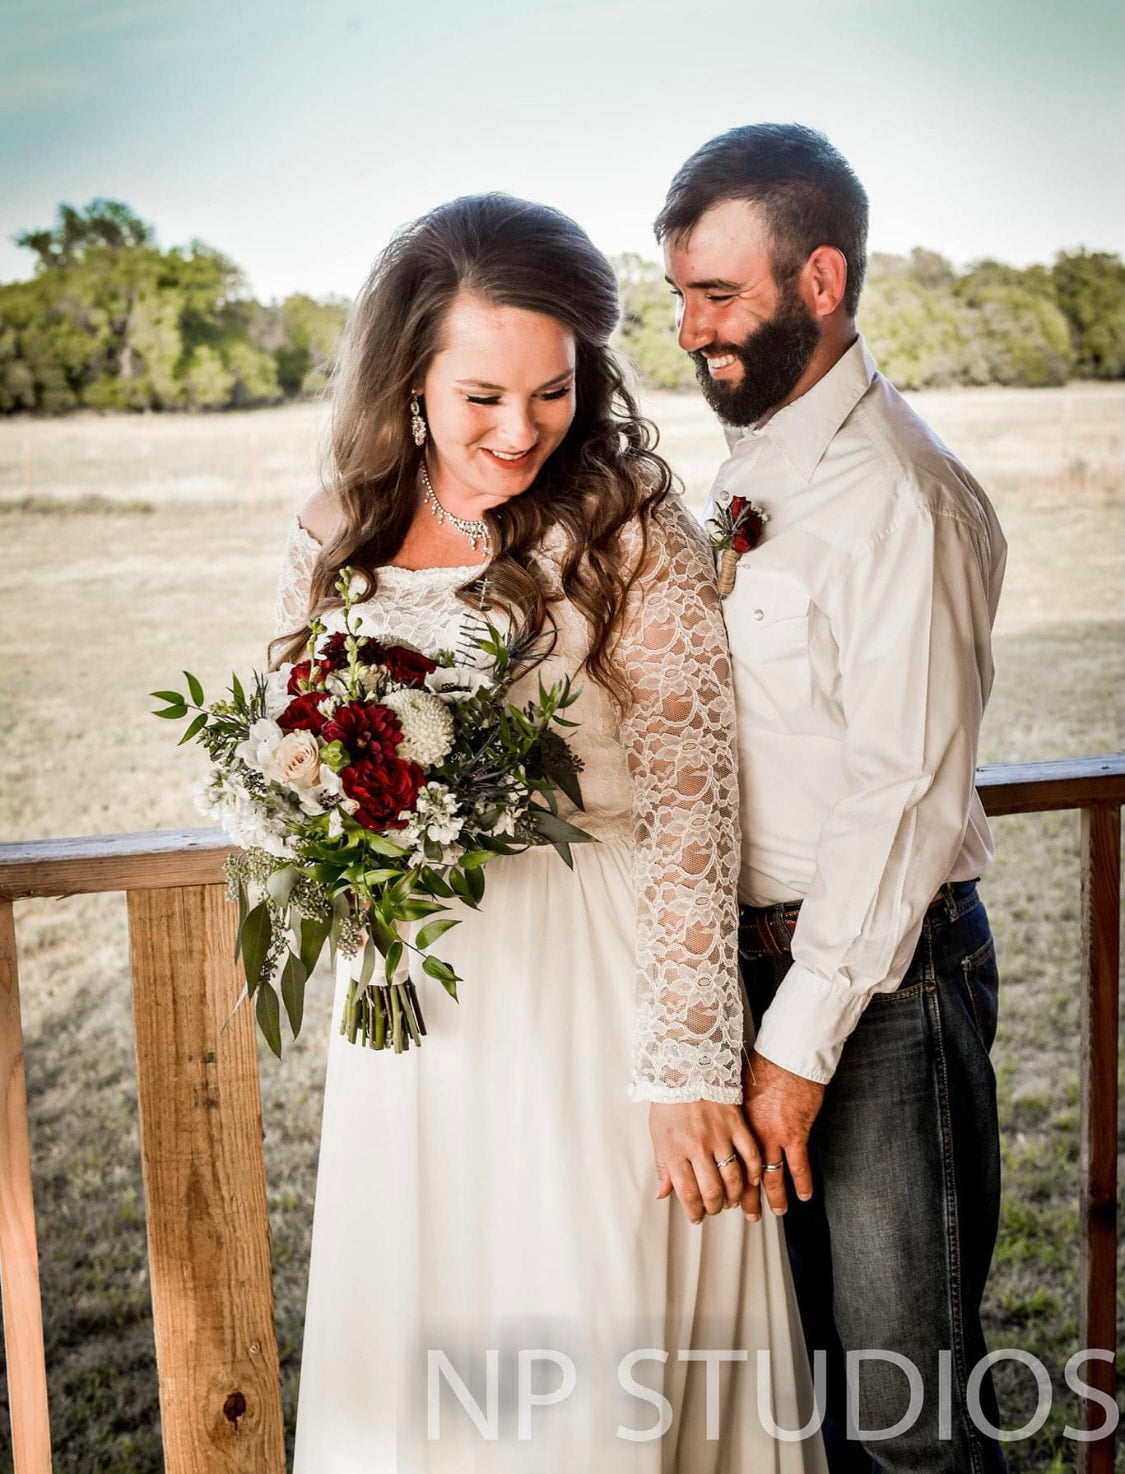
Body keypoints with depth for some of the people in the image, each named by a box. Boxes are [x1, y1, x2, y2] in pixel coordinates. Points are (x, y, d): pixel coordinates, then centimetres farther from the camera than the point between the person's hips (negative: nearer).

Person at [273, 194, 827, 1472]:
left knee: (598, 1352, 7)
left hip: (596, 984, -4)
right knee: (420, 1325, 16)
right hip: (417, 988, 4)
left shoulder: (633, 532, -11)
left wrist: (688, 1068, -20)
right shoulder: (338, 536, 2)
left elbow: (689, 801, -15)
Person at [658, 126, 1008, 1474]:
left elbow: (901, 794, -20)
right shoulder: (750, 468, 10)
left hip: (882, 973, -8)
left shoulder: (898, 493, -18)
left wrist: (801, 1043, -18)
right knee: (805, 1355, 22)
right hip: (765, 952, 8)